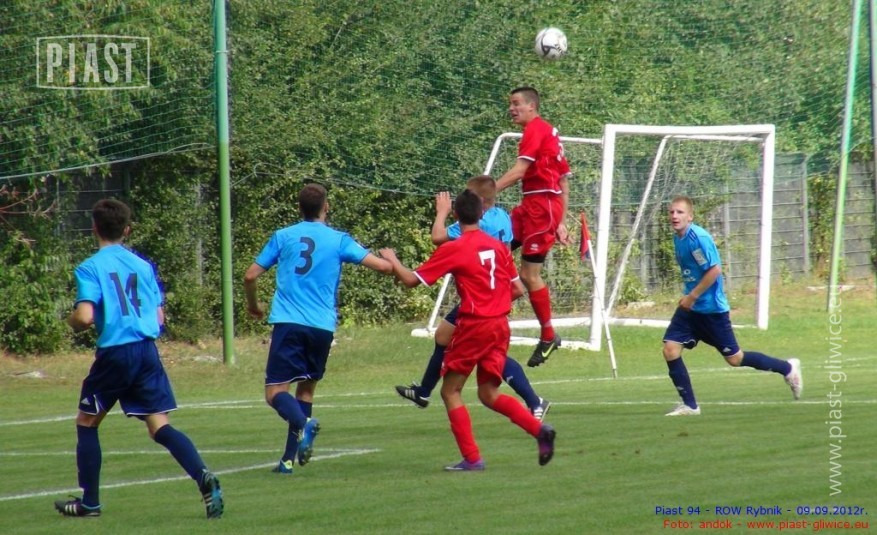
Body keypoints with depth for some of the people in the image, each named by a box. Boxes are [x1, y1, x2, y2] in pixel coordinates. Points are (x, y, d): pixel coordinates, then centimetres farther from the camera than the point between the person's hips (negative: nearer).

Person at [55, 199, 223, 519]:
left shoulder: (90, 268, -4)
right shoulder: (143, 266, 11)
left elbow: (85, 317, -16)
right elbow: (159, 318, 11)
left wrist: (72, 322, 7)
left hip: (114, 353, -4)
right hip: (148, 351, 4)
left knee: (86, 422, 15)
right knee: (159, 425, -1)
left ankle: (89, 502, 18)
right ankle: (203, 477, -24)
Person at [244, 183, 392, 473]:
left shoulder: (283, 236, 9)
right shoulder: (338, 240, 8)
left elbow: (250, 276, 9)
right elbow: (383, 266, 3)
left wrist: (254, 305, 28)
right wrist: (390, 259, 27)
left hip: (288, 322, -2)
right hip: (322, 327, 2)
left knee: (275, 391, -4)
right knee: (306, 388, 18)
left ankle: (303, 423, -36)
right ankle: (289, 458, 12)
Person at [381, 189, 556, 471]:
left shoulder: (452, 249, -9)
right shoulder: (498, 247, 7)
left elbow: (412, 280, -6)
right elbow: (518, 290, 10)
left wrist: (392, 260, 13)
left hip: (473, 326, -6)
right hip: (500, 325, 6)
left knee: (451, 391, 7)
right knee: (489, 394, 13)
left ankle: (472, 458, -1)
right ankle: (539, 429, -7)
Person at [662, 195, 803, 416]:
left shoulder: (698, 238, -21)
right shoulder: (678, 238, 6)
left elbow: (715, 270, -24)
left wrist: (692, 296, -19)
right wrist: (689, 297, 12)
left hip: (712, 309, -8)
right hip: (691, 307, 8)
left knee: (734, 358, 3)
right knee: (670, 350, -7)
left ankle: (787, 368, 23)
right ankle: (689, 405, 2)